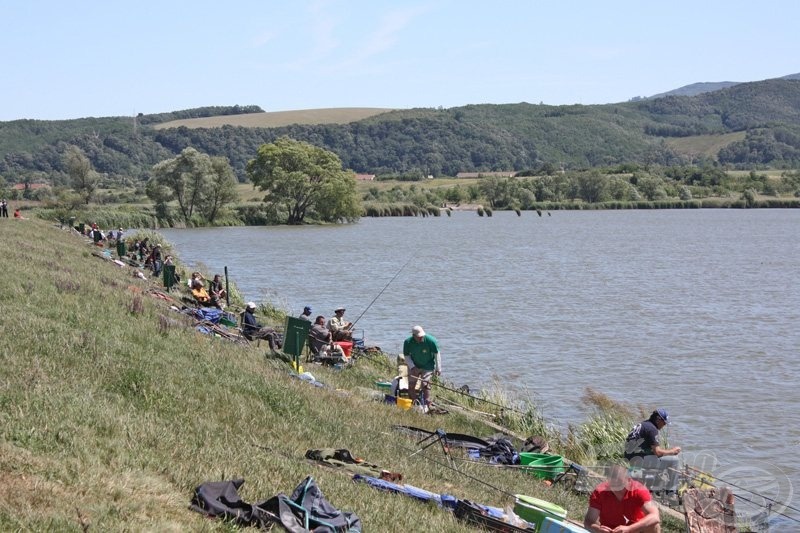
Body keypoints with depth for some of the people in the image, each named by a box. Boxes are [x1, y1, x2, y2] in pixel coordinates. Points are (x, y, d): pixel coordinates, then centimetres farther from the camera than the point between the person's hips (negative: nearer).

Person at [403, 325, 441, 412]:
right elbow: (406, 356, -5)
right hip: (414, 367, 3)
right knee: (411, 385, 4)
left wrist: (438, 368, -9)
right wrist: (412, 367, -17)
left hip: (427, 367, -3)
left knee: (425, 385, -13)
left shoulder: (430, 340, -23)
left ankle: (426, 405, -6)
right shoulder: (408, 342, -18)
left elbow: (437, 354, -11)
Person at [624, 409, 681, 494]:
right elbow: (657, 452, -18)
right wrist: (672, 451, -2)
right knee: (674, 460, -9)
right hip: (639, 459, -11)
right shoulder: (651, 429, -14)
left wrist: (669, 450, 14)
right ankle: (671, 491, 1)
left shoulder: (643, 425, 17)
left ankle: (656, 488, 35)